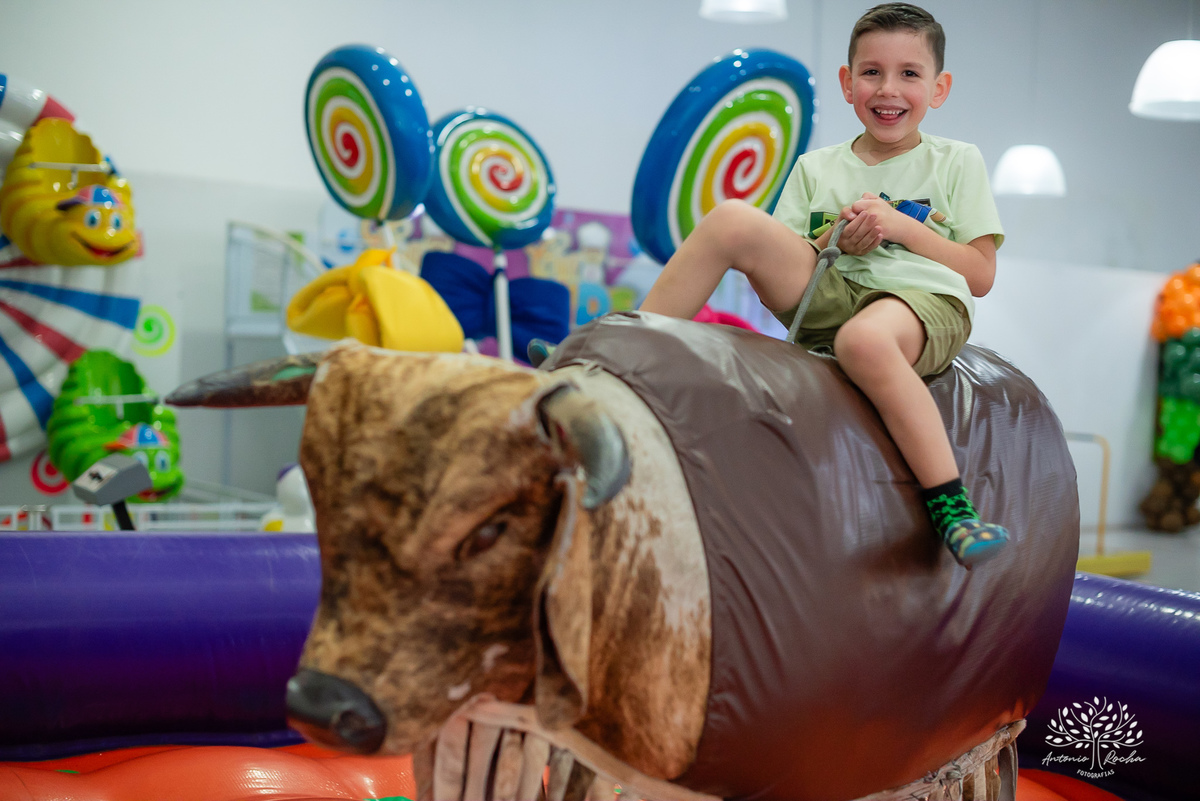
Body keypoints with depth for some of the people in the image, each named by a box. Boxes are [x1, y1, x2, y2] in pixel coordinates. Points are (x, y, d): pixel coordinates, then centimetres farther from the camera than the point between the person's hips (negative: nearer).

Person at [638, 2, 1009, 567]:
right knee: (732, 220, -20)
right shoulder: (816, 169, 19)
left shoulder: (956, 163, 13)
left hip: (924, 299, -3)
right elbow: (774, 265, 13)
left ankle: (950, 504, -33)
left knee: (865, 339, -42)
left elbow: (980, 275, 6)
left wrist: (901, 227, -4)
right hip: (827, 297, 3)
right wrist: (834, 240, -5)